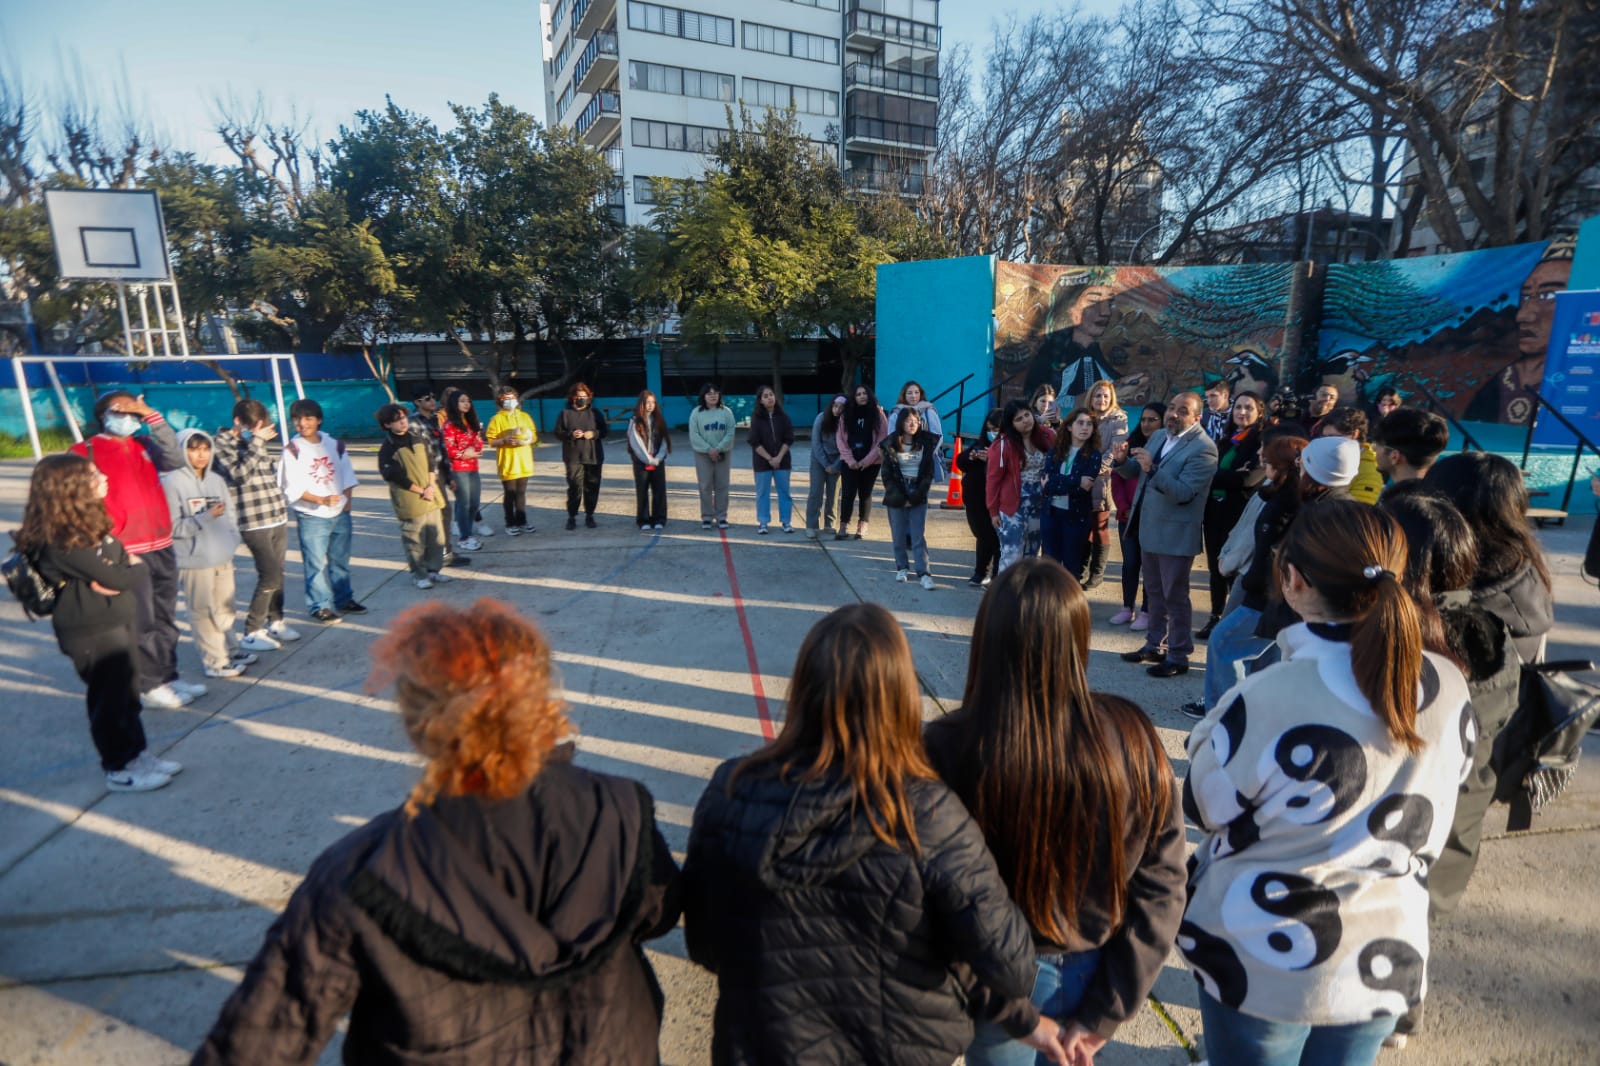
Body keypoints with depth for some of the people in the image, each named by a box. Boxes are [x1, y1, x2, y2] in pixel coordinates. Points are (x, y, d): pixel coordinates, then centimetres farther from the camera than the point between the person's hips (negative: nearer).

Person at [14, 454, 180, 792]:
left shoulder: (89, 523, 6)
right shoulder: (64, 542, -23)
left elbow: (128, 563, 3)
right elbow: (116, 579, -25)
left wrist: (121, 573, -19)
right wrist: (133, 570, -4)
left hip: (118, 620, 9)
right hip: (92, 631, -9)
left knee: (128, 693, 17)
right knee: (110, 698, 4)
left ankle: (136, 754, 31)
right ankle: (119, 769, 18)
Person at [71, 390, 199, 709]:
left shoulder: (145, 444, 11)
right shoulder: (86, 452, -3)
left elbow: (176, 460, -8)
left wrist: (152, 417, -11)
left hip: (162, 547, 5)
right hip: (125, 552, -5)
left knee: (166, 620, 13)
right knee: (141, 624, 1)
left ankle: (169, 677, 24)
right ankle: (150, 686, 12)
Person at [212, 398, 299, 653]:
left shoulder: (255, 442, 14)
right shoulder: (221, 443, -7)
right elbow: (239, 474, -23)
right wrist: (256, 442, -19)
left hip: (278, 518, 7)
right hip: (254, 522, -7)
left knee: (277, 573, 12)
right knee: (269, 575, -10)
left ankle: (276, 621, 26)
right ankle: (252, 633, 0)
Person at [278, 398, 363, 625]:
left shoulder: (334, 444, 6)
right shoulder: (292, 450, -9)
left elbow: (347, 474, 12)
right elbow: (292, 488, -12)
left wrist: (348, 498, -1)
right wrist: (321, 500, -22)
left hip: (340, 513, 5)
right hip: (311, 517, -5)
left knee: (340, 560, 15)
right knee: (316, 564, -1)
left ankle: (344, 600, 27)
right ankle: (320, 607, 8)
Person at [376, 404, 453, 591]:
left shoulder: (419, 437, 8)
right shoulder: (387, 449, -7)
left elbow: (432, 461, 9)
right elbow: (395, 476, -11)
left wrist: (431, 486, -4)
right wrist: (420, 491, -11)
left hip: (432, 496, 5)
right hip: (410, 502, -5)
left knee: (436, 535, 11)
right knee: (415, 540, 2)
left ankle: (434, 569, 25)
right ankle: (418, 574, 15)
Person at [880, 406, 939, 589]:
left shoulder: (925, 443, 1)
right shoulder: (891, 444, -1)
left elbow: (929, 473, 0)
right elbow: (887, 475, -1)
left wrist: (915, 497, -8)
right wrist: (900, 498, -8)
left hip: (918, 496, 0)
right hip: (896, 496, 0)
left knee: (919, 536, -4)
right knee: (898, 535, 5)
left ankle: (924, 573, -5)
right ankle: (902, 568, 17)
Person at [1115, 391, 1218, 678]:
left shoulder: (1203, 448, -17)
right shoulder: (1159, 435, 8)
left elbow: (1183, 493, -24)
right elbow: (1135, 472, 12)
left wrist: (1152, 468, -35)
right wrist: (1124, 459, -10)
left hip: (1175, 534, -8)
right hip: (1150, 528, 8)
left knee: (1174, 596, 2)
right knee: (1155, 592, 18)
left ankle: (1178, 656, 14)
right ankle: (1155, 645, 31)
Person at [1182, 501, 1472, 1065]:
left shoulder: (1270, 699, -31)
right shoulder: (1451, 689, -11)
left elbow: (1204, 806, -13)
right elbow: (1424, 828, 4)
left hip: (1264, 964, -4)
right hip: (1386, 962, 5)